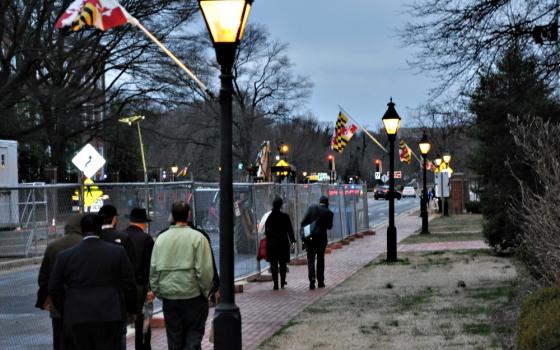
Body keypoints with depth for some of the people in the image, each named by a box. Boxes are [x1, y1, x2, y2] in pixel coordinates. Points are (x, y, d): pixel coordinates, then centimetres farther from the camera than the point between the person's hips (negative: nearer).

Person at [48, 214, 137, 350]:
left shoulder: (65, 256, 3)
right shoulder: (118, 252, -1)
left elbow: (54, 288, 6)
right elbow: (129, 285, 1)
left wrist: (65, 312, 18)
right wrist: (131, 310, 14)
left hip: (77, 318, 1)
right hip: (109, 317, -1)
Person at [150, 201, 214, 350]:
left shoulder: (161, 238, 5)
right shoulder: (197, 237, -8)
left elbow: (153, 269, 7)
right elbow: (205, 269, -11)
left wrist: (157, 291, 16)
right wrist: (206, 291, 1)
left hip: (168, 295, 4)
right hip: (192, 295, -4)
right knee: (194, 334, 3)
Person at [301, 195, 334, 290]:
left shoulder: (311, 208, 0)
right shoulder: (329, 213, -1)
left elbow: (303, 222, -5)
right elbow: (329, 226, 3)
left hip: (310, 237, 0)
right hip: (321, 238, 0)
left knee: (310, 258, 4)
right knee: (320, 259, 13)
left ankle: (312, 278, -16)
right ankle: (320, 281, 13)